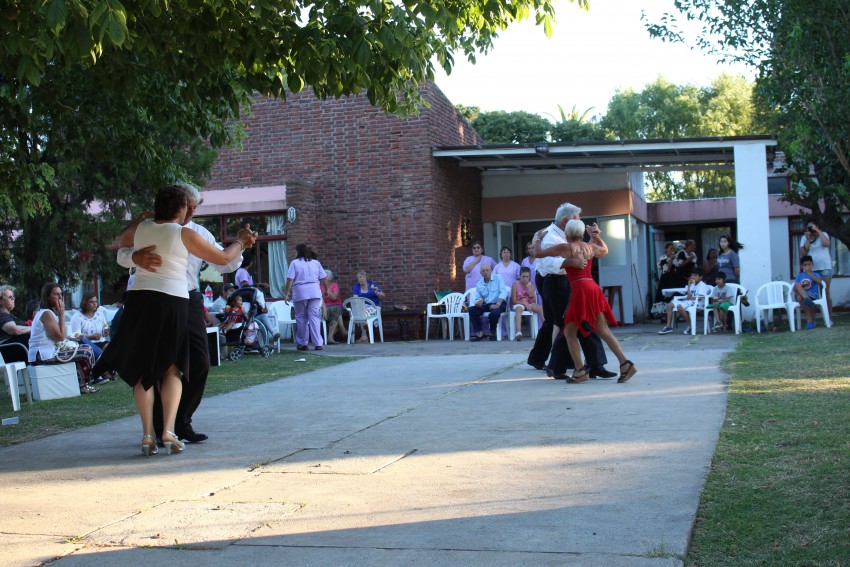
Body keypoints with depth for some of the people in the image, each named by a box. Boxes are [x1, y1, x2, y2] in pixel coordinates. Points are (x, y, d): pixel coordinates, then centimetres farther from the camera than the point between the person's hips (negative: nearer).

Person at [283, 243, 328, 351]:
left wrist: (286, 293, -2)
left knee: (301, 318, 8)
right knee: (315, 317, 2)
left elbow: (290, 280, -8)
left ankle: (303, 343, 12)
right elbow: (324, 278, 10)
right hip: (315, 292, 3)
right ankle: (318, 343, -5)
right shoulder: (316, 262, 9)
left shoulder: (295, 263, -2)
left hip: (300, 293, -3)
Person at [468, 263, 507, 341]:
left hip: (499, 303, -5)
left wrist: (497, 304, -24)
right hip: (486, 305, 5)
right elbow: (478, 299, 14)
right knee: (472, 309, -20)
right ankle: (479, 332, -13)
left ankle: (493, 332, -10)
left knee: (494, 312, -38)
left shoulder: (498, 278, 0)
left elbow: (503, 292, -11)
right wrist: (478, 302, -13)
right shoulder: (479, 284, 14)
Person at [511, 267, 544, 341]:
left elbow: (533, 301, -2)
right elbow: (514, 300, -7)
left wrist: (530, 290, -15)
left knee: (540, 307, -26)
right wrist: (524, 303, -17)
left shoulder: (531, 285, 5)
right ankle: (518, 332, -57)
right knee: (519, 308, -40)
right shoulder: (516, 285, -4)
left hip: (529, 304, 4)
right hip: (518, 304, -4)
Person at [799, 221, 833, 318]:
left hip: (825, 267, -2)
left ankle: (829, 317, -1)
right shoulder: (804, 238, 8)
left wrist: (818, 231, -12)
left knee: (826, 292, -3)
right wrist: (808, 239, -8)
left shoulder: (823, 234, 5)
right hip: (811, 269, 2)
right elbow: (803, 253, -3)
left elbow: (827, 244, -17)